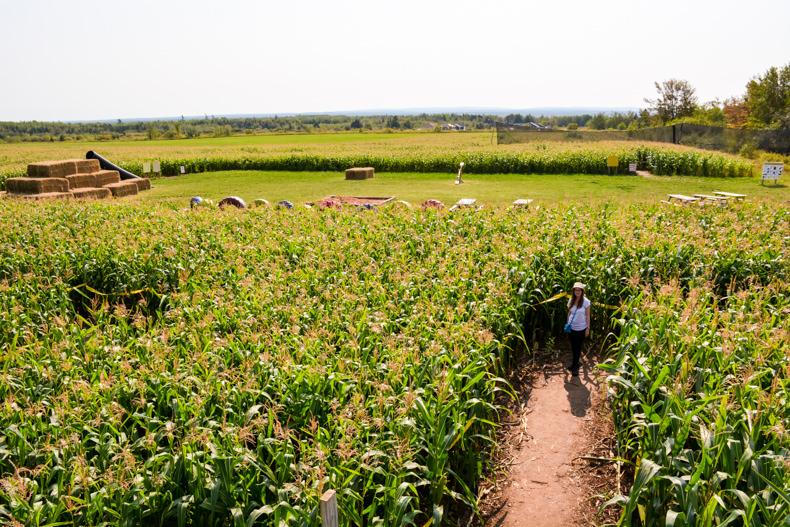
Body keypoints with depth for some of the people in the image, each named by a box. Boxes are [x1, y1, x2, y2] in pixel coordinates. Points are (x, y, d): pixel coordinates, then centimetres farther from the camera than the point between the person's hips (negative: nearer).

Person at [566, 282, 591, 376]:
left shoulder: (585, 301, -11)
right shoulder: (571, 300, 0)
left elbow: (587, 315, -7)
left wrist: (588, 328, -7)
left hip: (581, 328, -3)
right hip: (572, 327, 3)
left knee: (578, 347, 2)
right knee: (573, 347, 11)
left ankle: (575, 366, 12)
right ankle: (575, 363, 29)